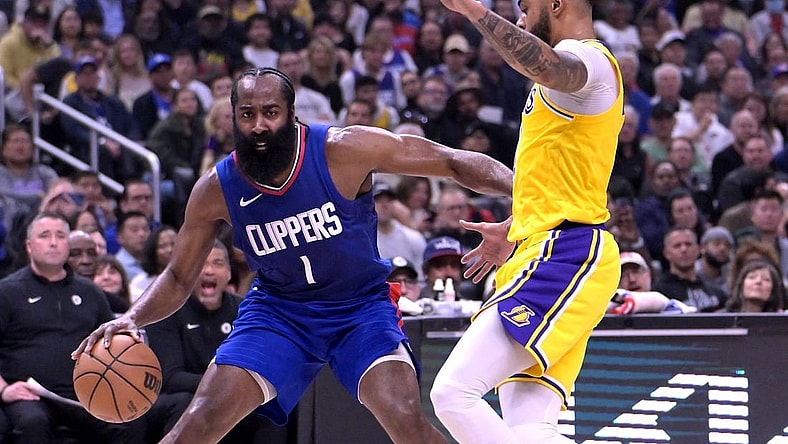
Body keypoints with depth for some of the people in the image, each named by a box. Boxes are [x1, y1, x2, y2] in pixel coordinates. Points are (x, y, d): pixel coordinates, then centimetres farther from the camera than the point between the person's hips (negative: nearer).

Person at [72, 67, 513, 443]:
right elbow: (179, 279, -1)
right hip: (279, 308, 2)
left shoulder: (344, 150, -23)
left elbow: (453, 162, -17)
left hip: (361, 304, -2)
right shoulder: (217, 190, -14)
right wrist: (131, 319, -21)